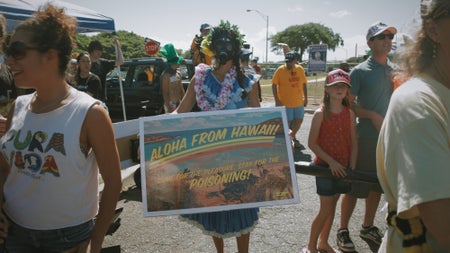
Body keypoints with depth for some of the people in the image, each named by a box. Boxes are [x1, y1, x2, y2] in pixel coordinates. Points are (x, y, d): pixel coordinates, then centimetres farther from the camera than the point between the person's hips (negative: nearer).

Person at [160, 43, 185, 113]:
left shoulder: (178, 73, 10)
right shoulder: (166, 75, -13)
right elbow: (165, 93, -15)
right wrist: (169, 108, -19)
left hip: (179, 103, 8)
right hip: (171, 104, -8)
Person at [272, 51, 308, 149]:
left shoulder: (300, 69, 2)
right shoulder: (280, 70, -11)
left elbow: (304, 84, 12)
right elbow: (274, 85, -10)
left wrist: (305, 97, 11)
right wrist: (277, 100, -15)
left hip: (299, 102, 5)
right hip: (285, 103, -5)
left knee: (299, 121, 15)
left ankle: (292, 136, 39)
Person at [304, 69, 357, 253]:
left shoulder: (349, 113, 2)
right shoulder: (321, 114, -11)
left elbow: (353, 142, 3)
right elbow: (312, 143, -12)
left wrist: (352, 167, -4)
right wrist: (331, 162, -17)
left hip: (342, 167, 5)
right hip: (324, 166, -4)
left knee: (332, 206, 14)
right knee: (326, 209, -2)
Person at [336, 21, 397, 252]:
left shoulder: (394, 70, 9)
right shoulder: (359, 71, -8)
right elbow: (348, 105, -9)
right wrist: (372, 115, -19)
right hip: (366, 138, -6)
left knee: (377, 186, 16)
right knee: (355, 187, 1)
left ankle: (368, 227, 32)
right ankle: (343, 230, 18)